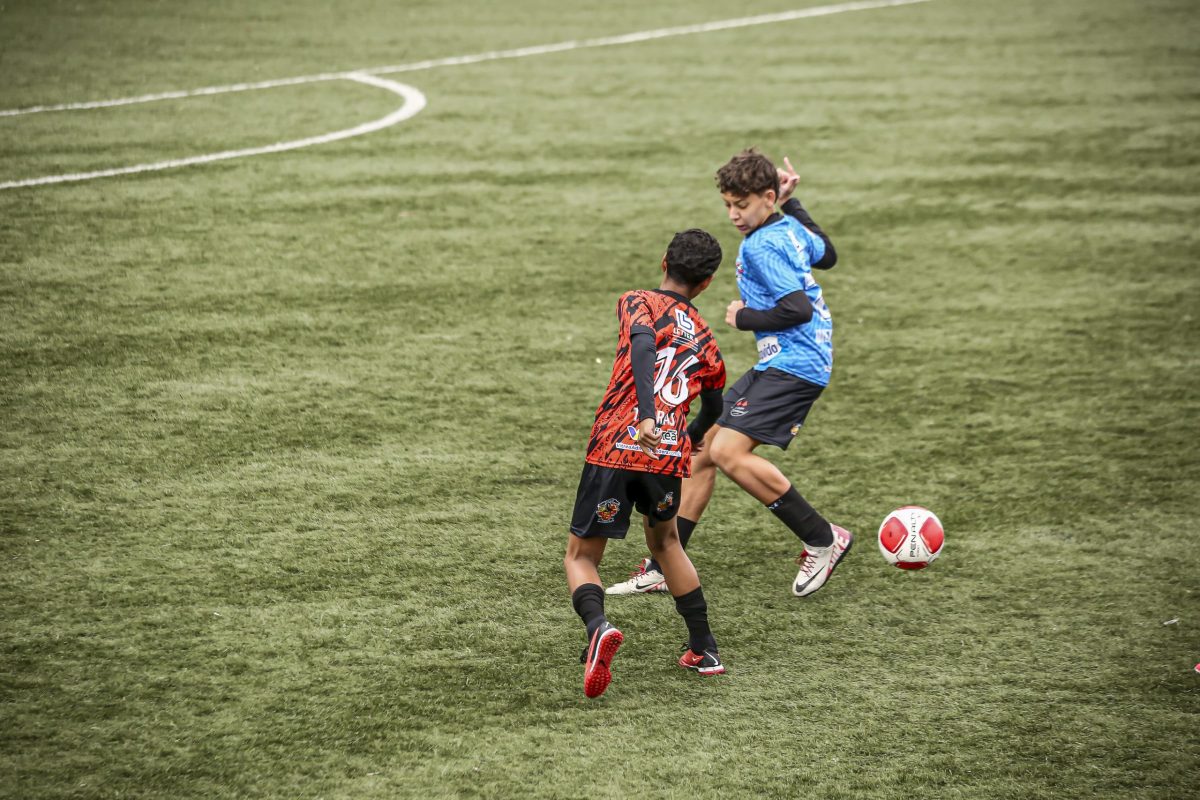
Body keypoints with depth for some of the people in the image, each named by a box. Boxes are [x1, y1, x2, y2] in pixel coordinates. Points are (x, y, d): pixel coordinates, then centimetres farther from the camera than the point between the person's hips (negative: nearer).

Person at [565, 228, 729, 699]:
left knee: (580, 556, 9)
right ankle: (704, 650, 34)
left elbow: (644, 344, -17)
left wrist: (647, 415, -28)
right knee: (663, 540, 32)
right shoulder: (705, 339, 19)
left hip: (615, 447, -4)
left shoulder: (639, 303, 6)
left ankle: (598, 626, -23)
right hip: (670, 456, 4)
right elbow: (712, 410, 33)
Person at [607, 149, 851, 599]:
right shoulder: (789, 227, 11)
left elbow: (799, 309, -25)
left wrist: (745, 318, -10)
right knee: (702, 451, 9)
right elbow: (827, 256, 31)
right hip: (777, 364, 10)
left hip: (794, 365, -10)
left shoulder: (761, 246, -16)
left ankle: (823, 540, -11)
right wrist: (793, 203, 32)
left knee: (728, 451, -23)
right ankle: (662, 568, 16)